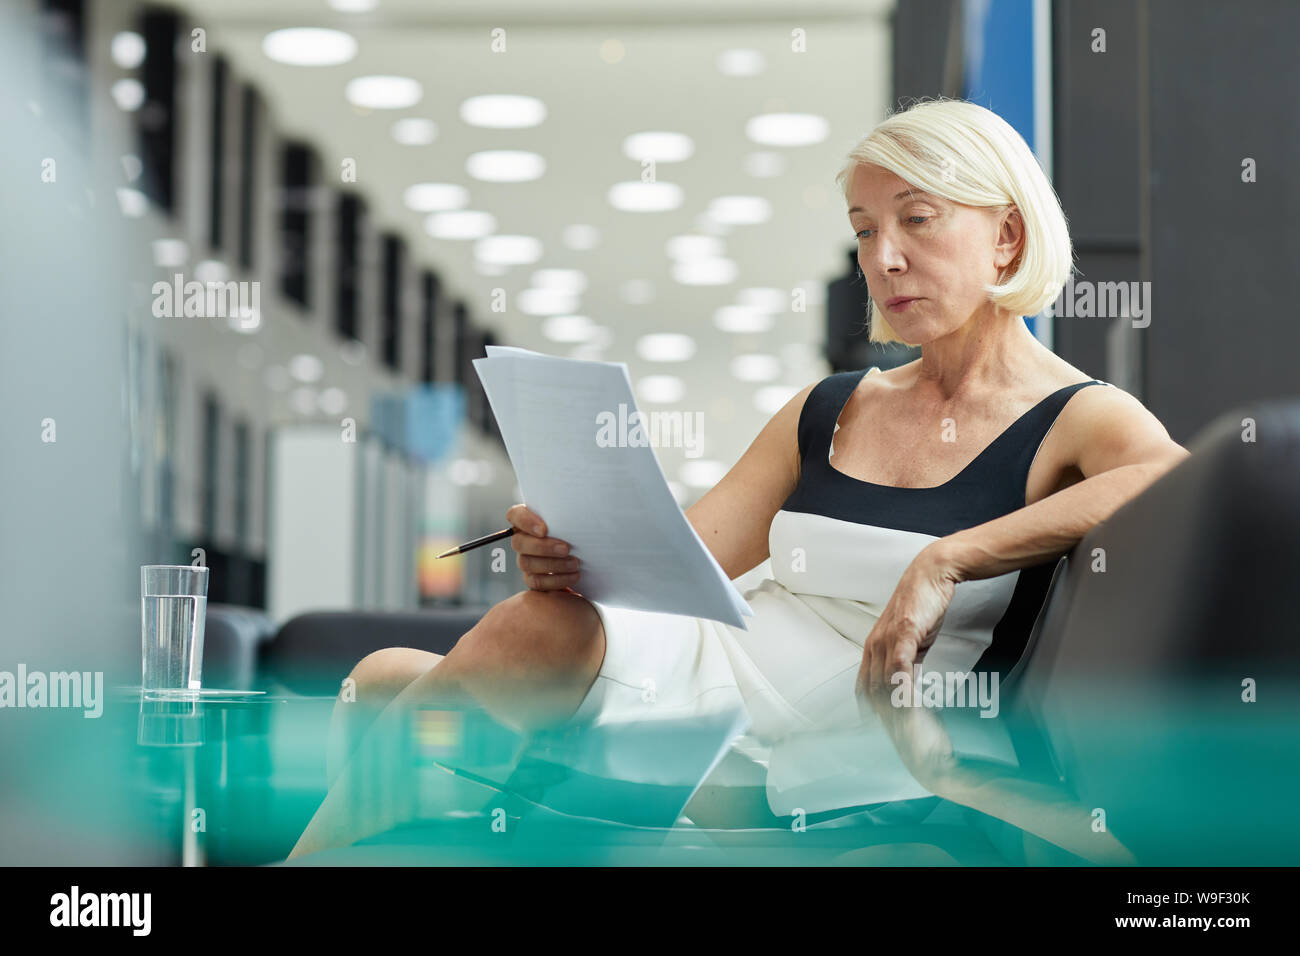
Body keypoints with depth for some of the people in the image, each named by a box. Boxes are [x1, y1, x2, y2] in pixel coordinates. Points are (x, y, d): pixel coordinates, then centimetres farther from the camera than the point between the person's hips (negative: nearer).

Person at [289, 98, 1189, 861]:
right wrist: (572, 558, -12)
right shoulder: (830, 410, 19)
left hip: (803, 772, -5)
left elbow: (1178, 480, -26)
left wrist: (943, 561, -32)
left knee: (531, 635, -26)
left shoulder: (1077, 419, -1)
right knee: (385, 682, -17)